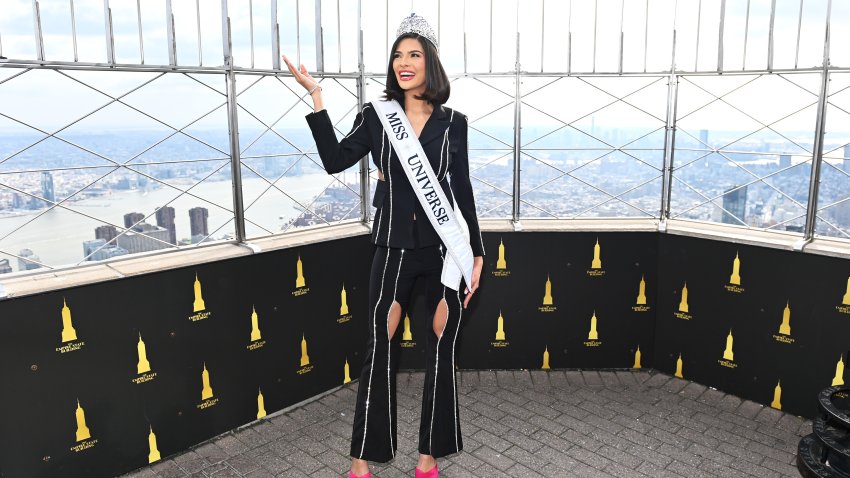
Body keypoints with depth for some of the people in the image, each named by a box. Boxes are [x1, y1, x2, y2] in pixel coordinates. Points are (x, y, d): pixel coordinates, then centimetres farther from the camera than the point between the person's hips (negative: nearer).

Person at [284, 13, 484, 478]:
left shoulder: (453, 122, 4)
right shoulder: (375, 115, 5)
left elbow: (462, 190, 6)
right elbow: (335, 160, -7)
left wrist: (476, 253, 5)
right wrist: (316, 98, -11)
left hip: (446, 247, 1)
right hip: (394, 248, 0)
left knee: (440, 352, 6)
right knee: (379, 349, 3)